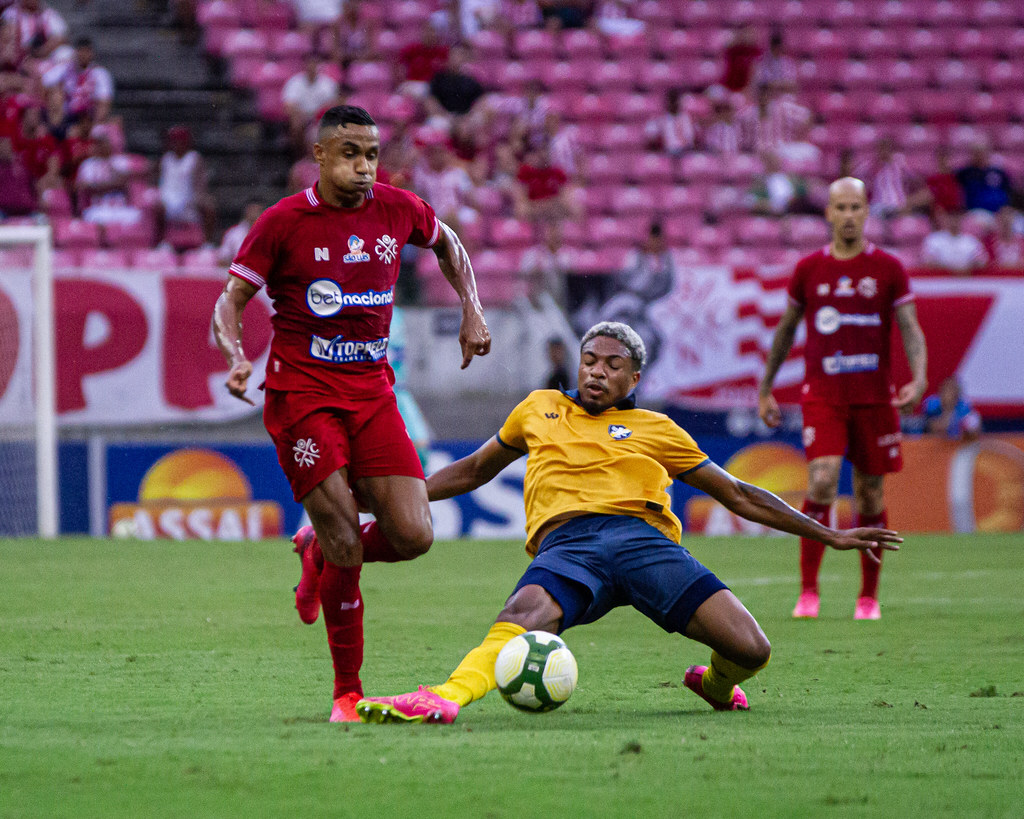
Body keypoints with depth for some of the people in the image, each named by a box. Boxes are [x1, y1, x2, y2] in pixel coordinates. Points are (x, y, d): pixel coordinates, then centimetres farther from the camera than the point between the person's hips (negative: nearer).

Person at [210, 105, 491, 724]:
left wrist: (472, 311, 13)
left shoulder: (396, 208, 3)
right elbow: (230, 303, -4)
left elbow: (447, 243, 25)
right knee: (348, 550, -12)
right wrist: (237, 357, -24)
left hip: (372, 390, 4)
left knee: (413, 537, -9)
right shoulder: (283, 222, -8)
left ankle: (319, 552, 24)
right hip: (301, 395, -4)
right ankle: (348, 694, 4)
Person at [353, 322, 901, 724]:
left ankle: (715, 684, 17)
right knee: (524, 615, -38)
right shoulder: (540, 409, 28)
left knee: (750, 650, -19)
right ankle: (444, 699, -64)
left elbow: (738, 495, 25)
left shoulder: (655, 429, 23)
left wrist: (829, 536, 20)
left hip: (642, 537, 1)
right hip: (565, 544, -1)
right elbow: (473, 471, 40)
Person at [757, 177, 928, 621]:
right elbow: (786, 328, 16)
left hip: (874, 396, 1)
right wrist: (765, 389, 18)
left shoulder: (888, 269, 3)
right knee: (822, 482, -18)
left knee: (870, 493, 5)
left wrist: (919, 378, -18)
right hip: (822, 396, -1)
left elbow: (911, 330, 0)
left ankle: (869, 596, 17)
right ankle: (808, 591, -10)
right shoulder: (809, 268, 6)